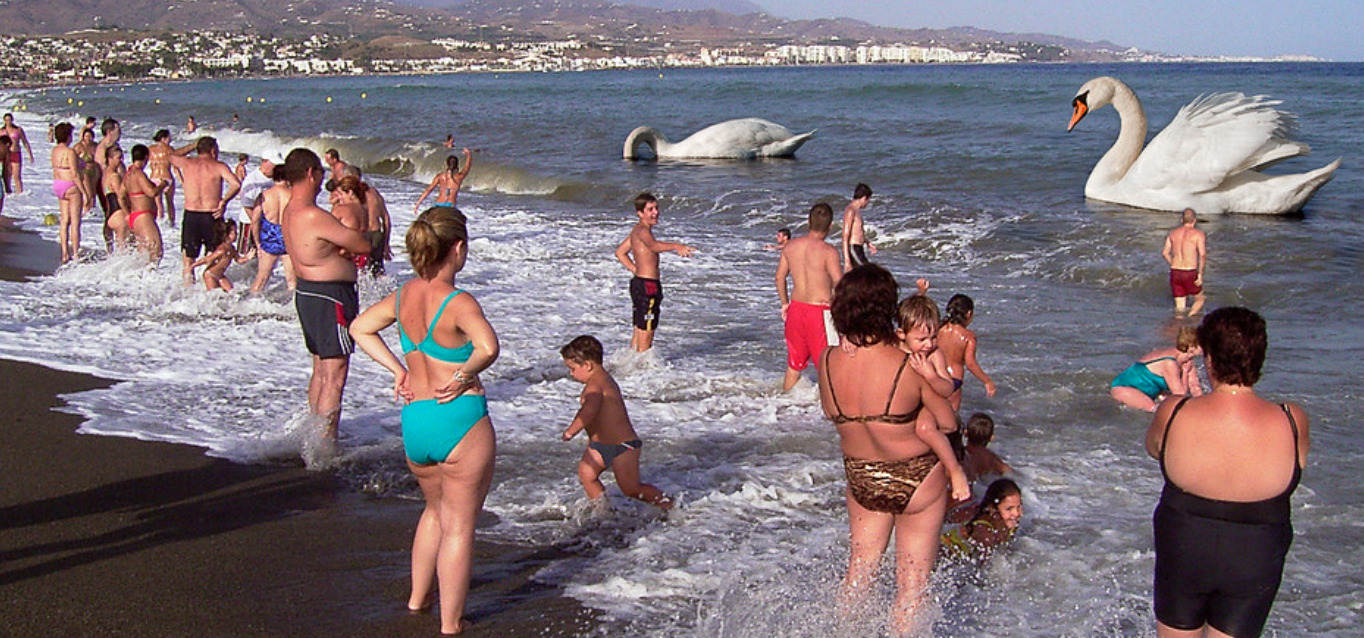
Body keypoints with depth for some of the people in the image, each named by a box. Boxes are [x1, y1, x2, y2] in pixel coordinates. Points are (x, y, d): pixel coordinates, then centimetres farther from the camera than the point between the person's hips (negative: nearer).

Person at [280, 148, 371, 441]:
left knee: (321, 370, 22)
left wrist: (341, 249, -11)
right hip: (330, 297, -11)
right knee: (335, 376, -6)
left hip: (306, 292, 11)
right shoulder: (313, 216, -23)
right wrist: (348, 245, 2)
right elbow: (363, 245, -18)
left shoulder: (290, 211, 8)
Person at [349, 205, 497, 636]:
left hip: (413, 422, 7)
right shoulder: (458, 303, -18)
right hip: (461, 421, -6)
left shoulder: (405, 295, 2)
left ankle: (417, 597, 40)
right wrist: (465, 376, -16)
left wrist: (399, 370, 9)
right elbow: (488, 347, -34)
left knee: (436, 509, 29)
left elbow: (360, 329, 14)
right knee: (458, 526, 7)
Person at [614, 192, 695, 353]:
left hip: (639, 281, 10)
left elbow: (620, 252, 27)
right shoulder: (642, 230, -16)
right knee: (646, 332, -5)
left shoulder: (637, 230, 15)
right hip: (647, 285, -10)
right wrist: (676, 246, -52)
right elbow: (654, 246, -39)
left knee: (639, 330, 18)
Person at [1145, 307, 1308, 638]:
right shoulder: (1292, 422, -20)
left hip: (1182, 556, 0)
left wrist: (1182, 394, 15)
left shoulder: (1174, 414, -21)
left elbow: (1153, 447, 2)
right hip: (1255, 565, 1)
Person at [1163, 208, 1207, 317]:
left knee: (1179, 307, 12)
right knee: (1200, 299, 15)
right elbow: (1203, 255, -15)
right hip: (1190, 273, -4)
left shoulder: (1173, 233, 10)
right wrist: (1200, 274, -12)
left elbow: (1165, 253, 10)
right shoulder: (1199, 234, -4)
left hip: (1174, 272, 4)